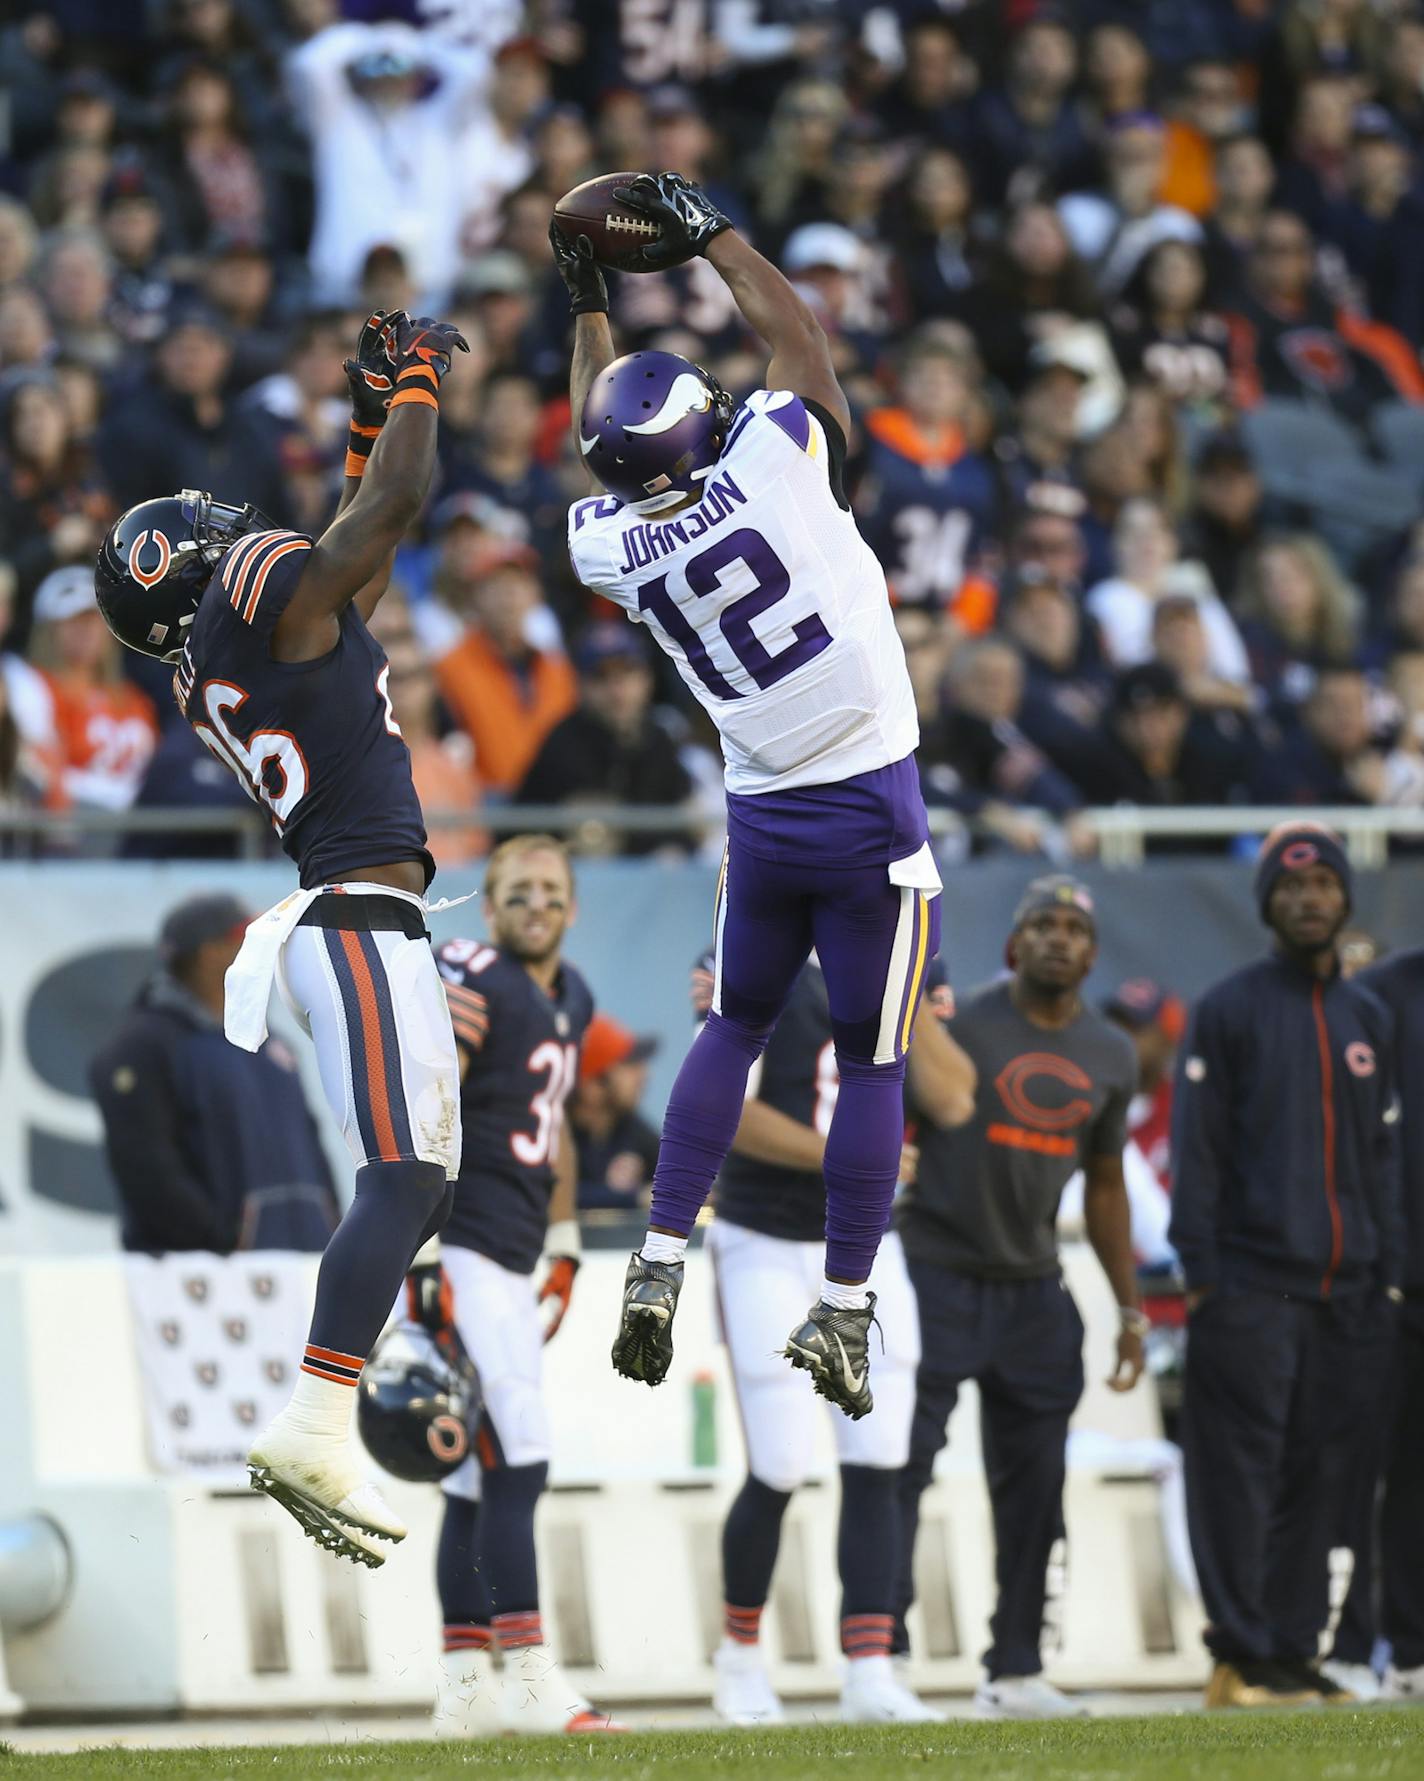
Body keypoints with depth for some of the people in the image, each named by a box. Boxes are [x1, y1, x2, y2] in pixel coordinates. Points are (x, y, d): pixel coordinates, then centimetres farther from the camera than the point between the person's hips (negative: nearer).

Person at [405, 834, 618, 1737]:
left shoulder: (569, 998, 15)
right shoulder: (472, 986, -13)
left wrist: (566, 1251, 24)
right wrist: (423, 1265, -21)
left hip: (511, 1259, 9)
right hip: (461, 1248, -9)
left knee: (481, 1477, 10)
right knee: (517, 1461, -13)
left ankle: (465, 1686, 13)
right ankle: (531, 1679, -14)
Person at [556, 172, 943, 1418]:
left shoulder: (609, 543, -5)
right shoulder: (771, 465, -19)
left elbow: (607, 446, 18)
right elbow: (801, 335, -2)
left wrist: (589, 308, 26)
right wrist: (711, 236, 8)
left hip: (761, 816, 4)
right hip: (872, 807, -4)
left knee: (735, 1027, 23)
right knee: (872, 1060, 5)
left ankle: (660, 1265, 13)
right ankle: (844, 1312, 7)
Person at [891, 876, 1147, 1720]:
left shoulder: (1110, 1056, 9)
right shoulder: (957, 1024, -8)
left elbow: (1104, 1184, 19)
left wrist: (1131, 1308, 17)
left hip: (1032, 1287, 5)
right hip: (937, 1273, -5)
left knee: (1033, 1483, 6)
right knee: (900, 1468, -9)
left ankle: (1016, 1670, 13)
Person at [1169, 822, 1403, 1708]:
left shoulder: (1369, 1018, 17)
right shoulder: (1230, 1009, 1)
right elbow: (1197, 1148, -3)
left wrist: (1386, 1269, 11)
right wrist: (1201, 1271, -10)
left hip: (1344, 1292, 5)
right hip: (1252, 1287, -5)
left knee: (1319, 1475, 5)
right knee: (1240, 1475, -8)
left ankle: (1293, 1651, 9)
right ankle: (1240, 1658, -7)